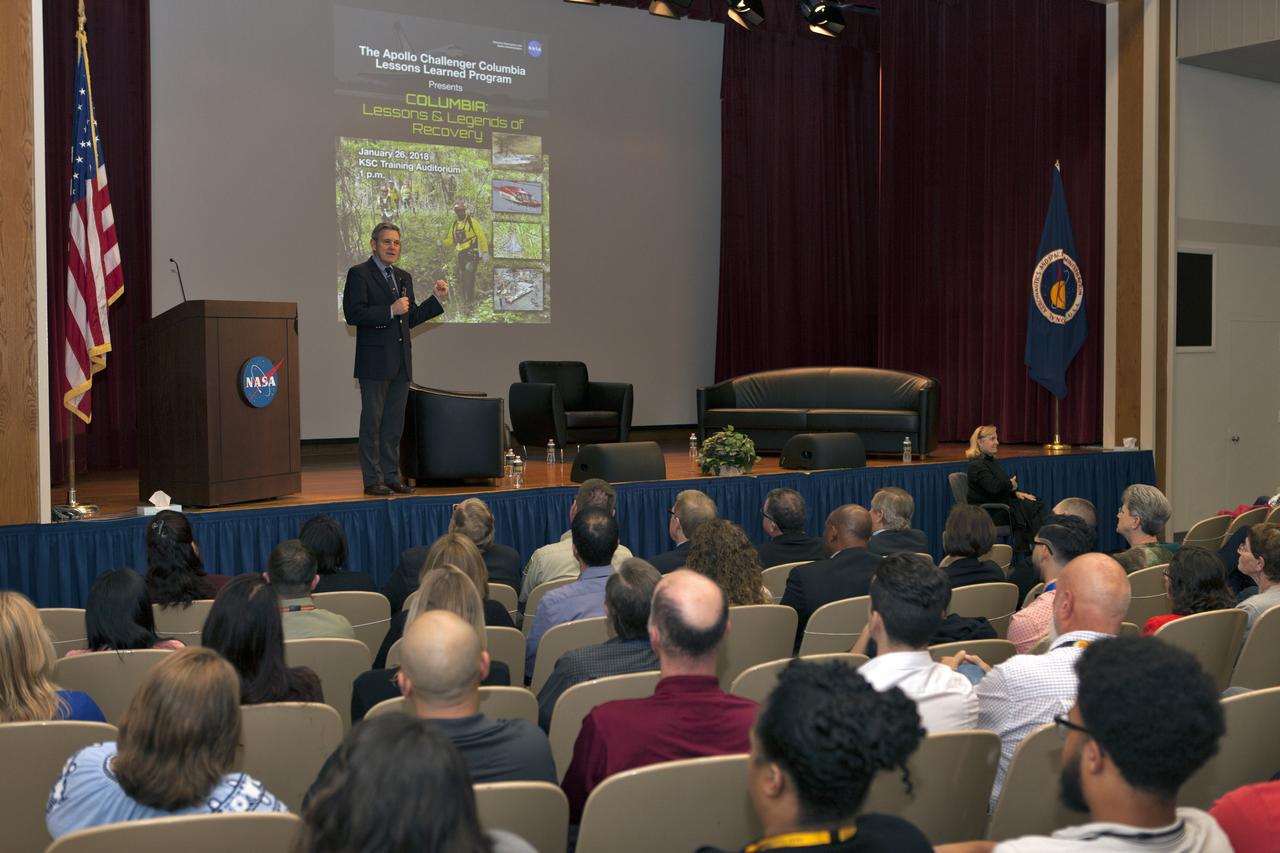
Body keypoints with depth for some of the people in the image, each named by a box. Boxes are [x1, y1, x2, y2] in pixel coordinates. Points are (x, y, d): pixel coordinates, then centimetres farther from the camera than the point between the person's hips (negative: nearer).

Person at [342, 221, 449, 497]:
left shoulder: (404, 277, 18)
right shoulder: (359, 274, -5)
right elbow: (353, 314, -15)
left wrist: (437, 299, 9)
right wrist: (390, 311, -19)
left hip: (401, 361, 7)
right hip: (375, 361, -7)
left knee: (395, 423, 10)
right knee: (372, 421, -2)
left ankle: (392, 476, 16)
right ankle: (373, 480, 3)